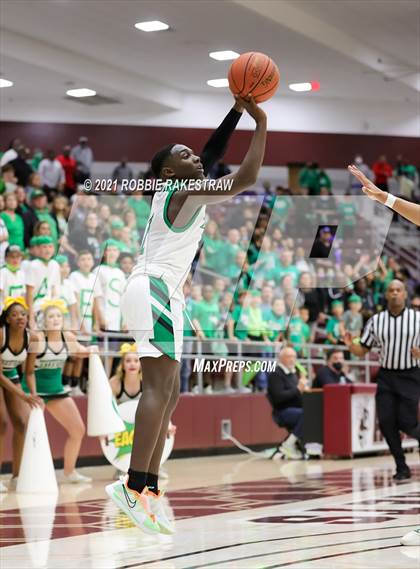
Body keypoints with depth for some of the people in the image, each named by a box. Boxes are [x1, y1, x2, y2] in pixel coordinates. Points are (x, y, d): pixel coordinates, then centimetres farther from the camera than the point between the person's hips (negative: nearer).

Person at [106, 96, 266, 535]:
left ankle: (149, 490, 3)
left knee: (167, 392, 8)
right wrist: (261, 125, -3)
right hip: (154, 289, -11)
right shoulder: (187, 192, -6)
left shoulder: (175, 191, 20)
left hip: (157, 293, 11)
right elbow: (245, 179, -13)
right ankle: (133, 486, -29)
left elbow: (212, 154, 31)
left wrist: (237, 112, 24)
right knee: (159, 388, -19)